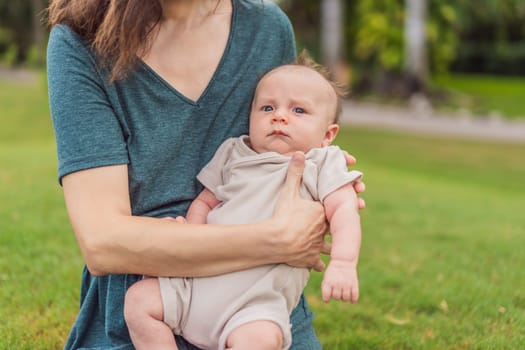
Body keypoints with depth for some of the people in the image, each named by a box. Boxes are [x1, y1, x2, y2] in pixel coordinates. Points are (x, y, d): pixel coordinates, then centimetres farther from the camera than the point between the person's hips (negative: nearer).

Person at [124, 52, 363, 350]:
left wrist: (343, 262, -22)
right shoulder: (233, 154, 18)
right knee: (139, 299, -9)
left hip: (261, 299, -5)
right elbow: (205, 202, 21)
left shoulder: (323, 163, 8)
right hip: (199, 282, 5)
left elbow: (344, 209, -4)